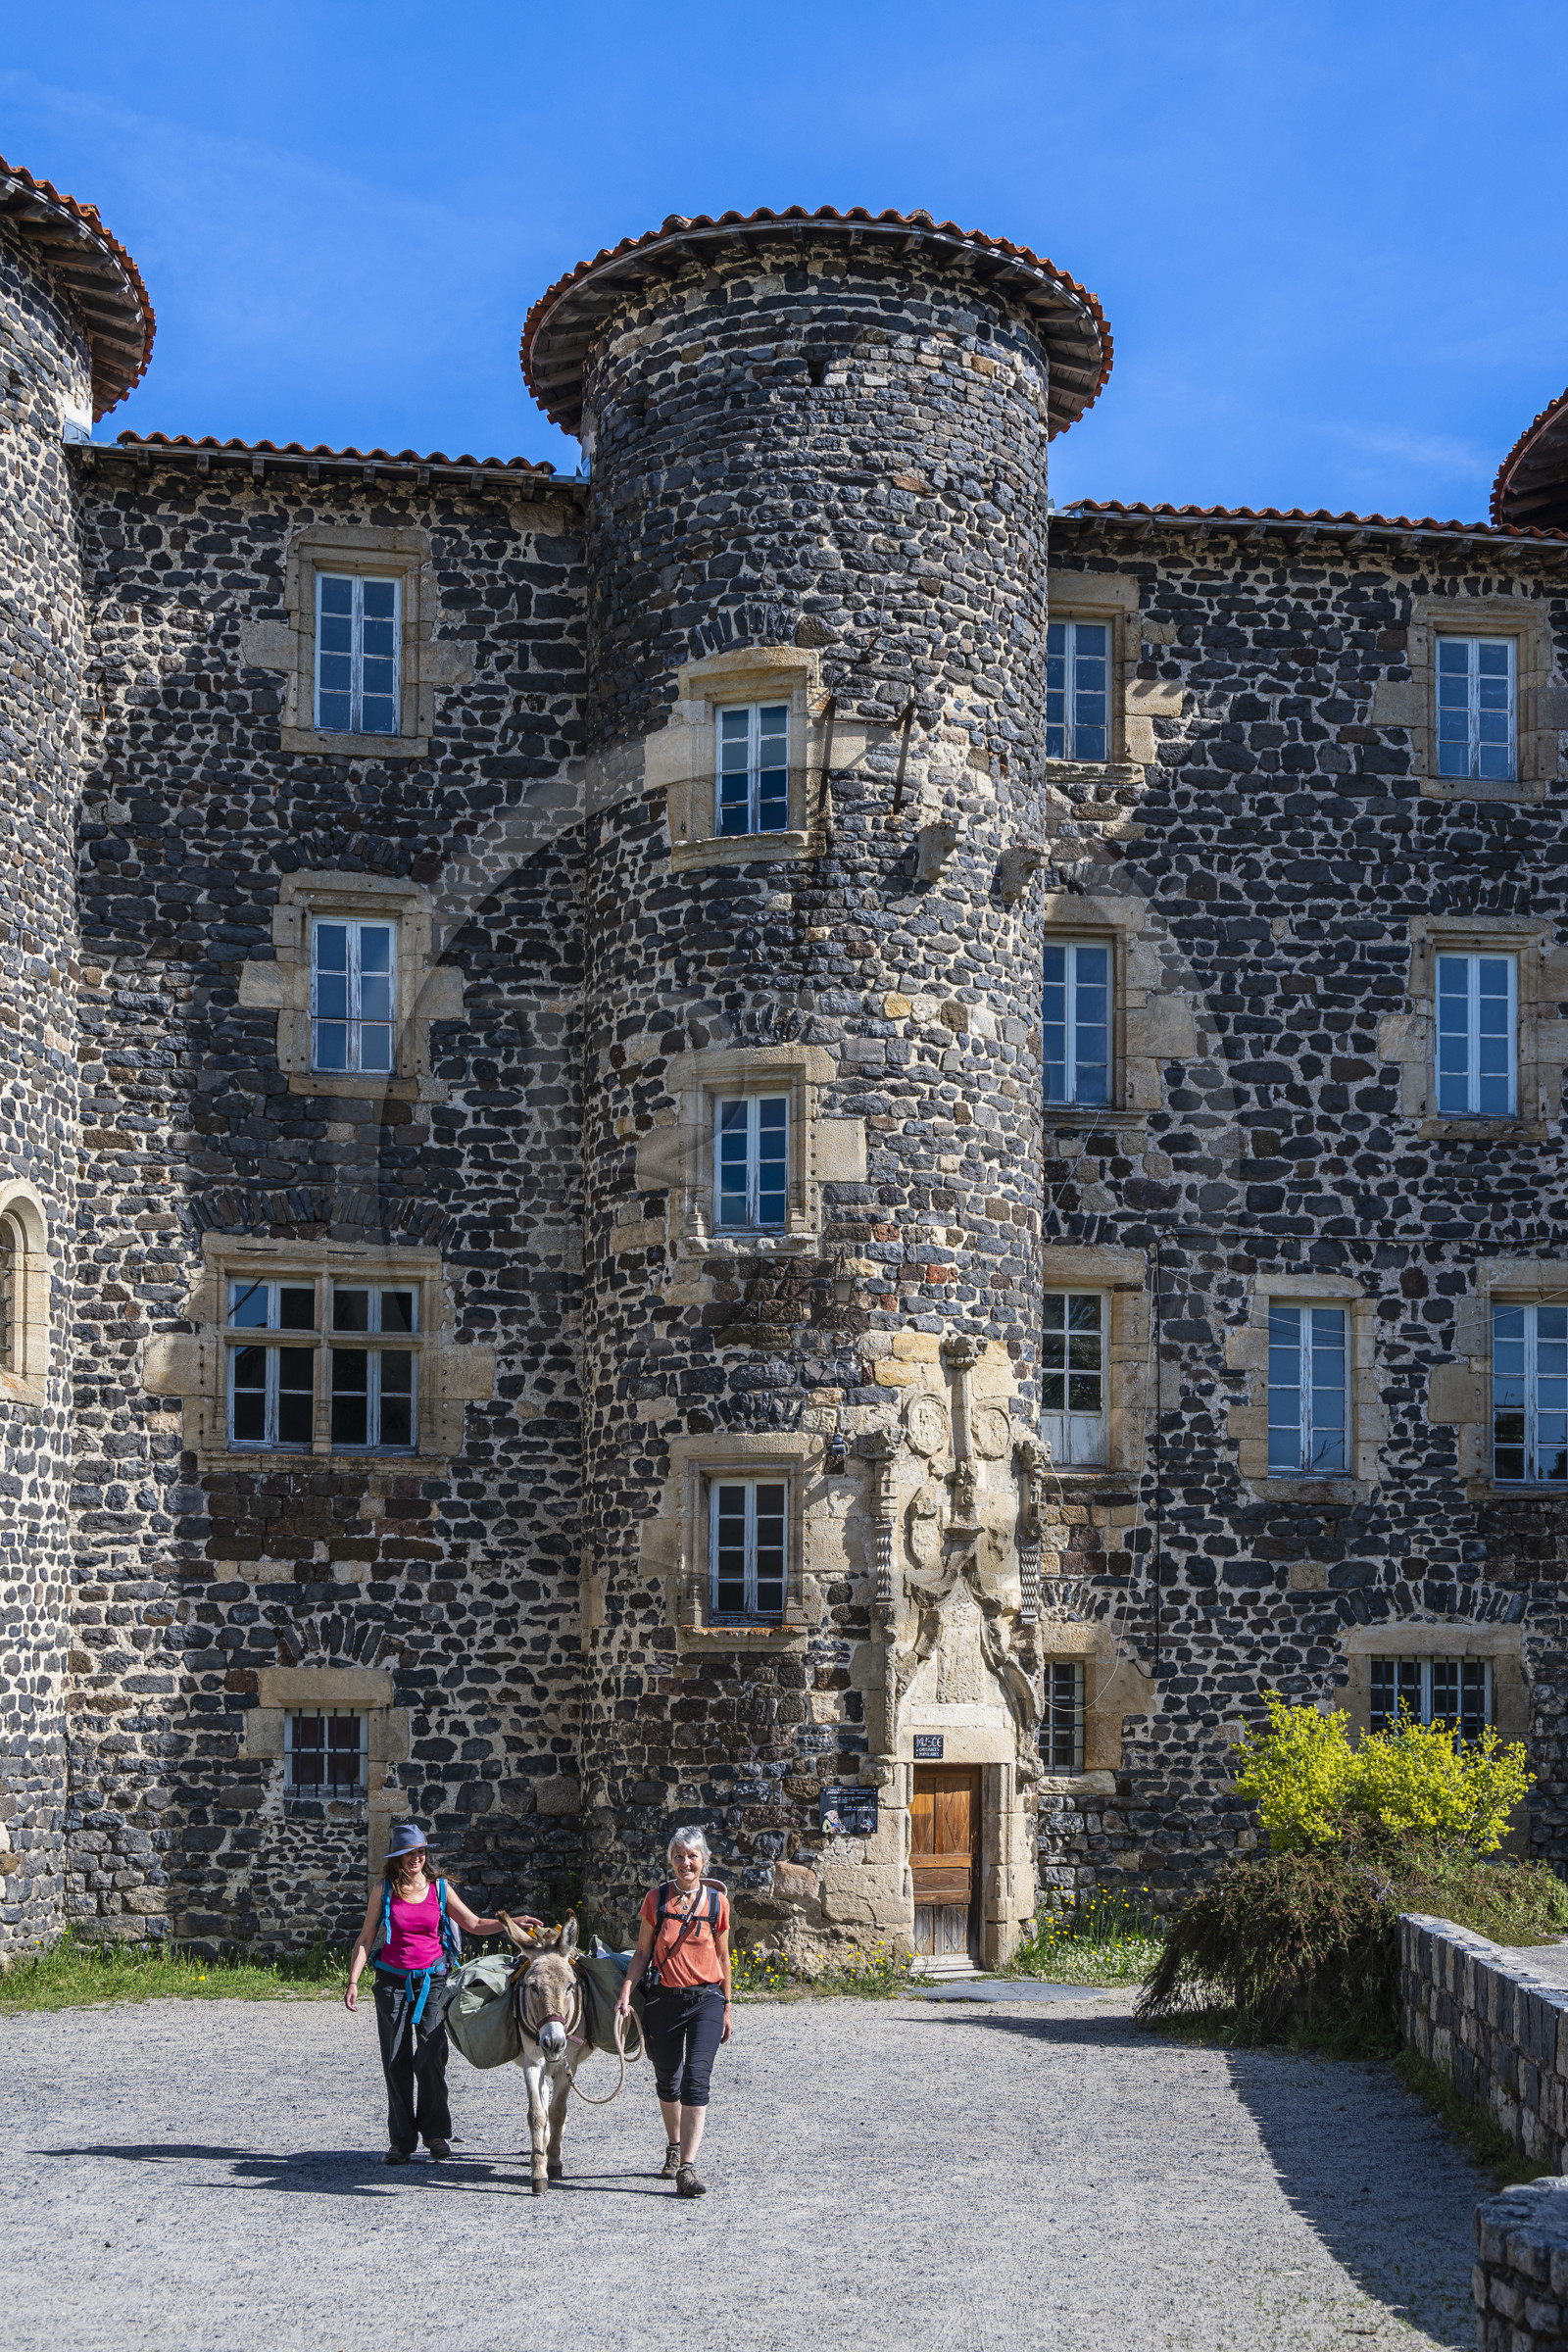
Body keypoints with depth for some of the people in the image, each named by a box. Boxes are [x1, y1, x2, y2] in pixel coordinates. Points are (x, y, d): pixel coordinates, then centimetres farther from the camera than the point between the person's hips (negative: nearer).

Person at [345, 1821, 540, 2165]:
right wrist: (353, 1981, -3)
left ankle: (436, 2133, 4)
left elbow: (473, 1924, 9)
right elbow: (365, 1939, 4)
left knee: (430, 2057, -9)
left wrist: (511, 1923, -3)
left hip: (432, 1980, 0)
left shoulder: (439, 1889, 5)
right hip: (392, 1981, 0)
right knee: (396, 2061, 2)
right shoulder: (384, 1891, 2)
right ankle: (401, 2140, 10)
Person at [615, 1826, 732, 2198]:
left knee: (696, 2078, -15)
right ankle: (674, 2147, 38)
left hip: (706, 1999, -2)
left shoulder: (717, 1901, 1)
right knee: (667, 2080, 12)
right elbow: (642, 1952, 5)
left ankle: (687, 2168, -18)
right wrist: (626, 1993, -7)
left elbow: (723, 1957, 9)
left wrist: (727, 2007, 12)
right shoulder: (656, 1899, 1)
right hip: (663, 1998, 2)